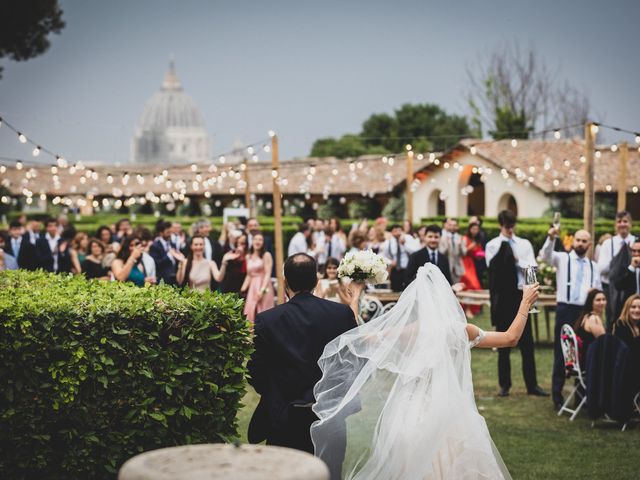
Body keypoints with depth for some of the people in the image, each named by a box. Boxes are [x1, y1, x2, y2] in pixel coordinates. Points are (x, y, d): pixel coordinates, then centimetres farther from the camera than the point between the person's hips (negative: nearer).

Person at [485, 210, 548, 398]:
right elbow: (492, 267, -17)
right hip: (502, 296, -2)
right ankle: (504, 385, 14)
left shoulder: (524, 244, 7)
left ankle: (532, 384, 8)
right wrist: (504, 244, -19)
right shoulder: (493, 245, 0)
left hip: (521, 295, 2)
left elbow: (533, 268, 1)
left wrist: (517, 260, -11)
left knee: (527, 343, 3)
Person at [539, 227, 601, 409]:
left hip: (586, 311, 3)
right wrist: (551, 238, -35)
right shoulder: (562, 258, 4)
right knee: (561, 353, 1)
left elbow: (599, 290, 21)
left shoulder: (593, 266, 15)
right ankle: (557, 394, 8)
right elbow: (546, 255, -17)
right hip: (565, 310, -3)